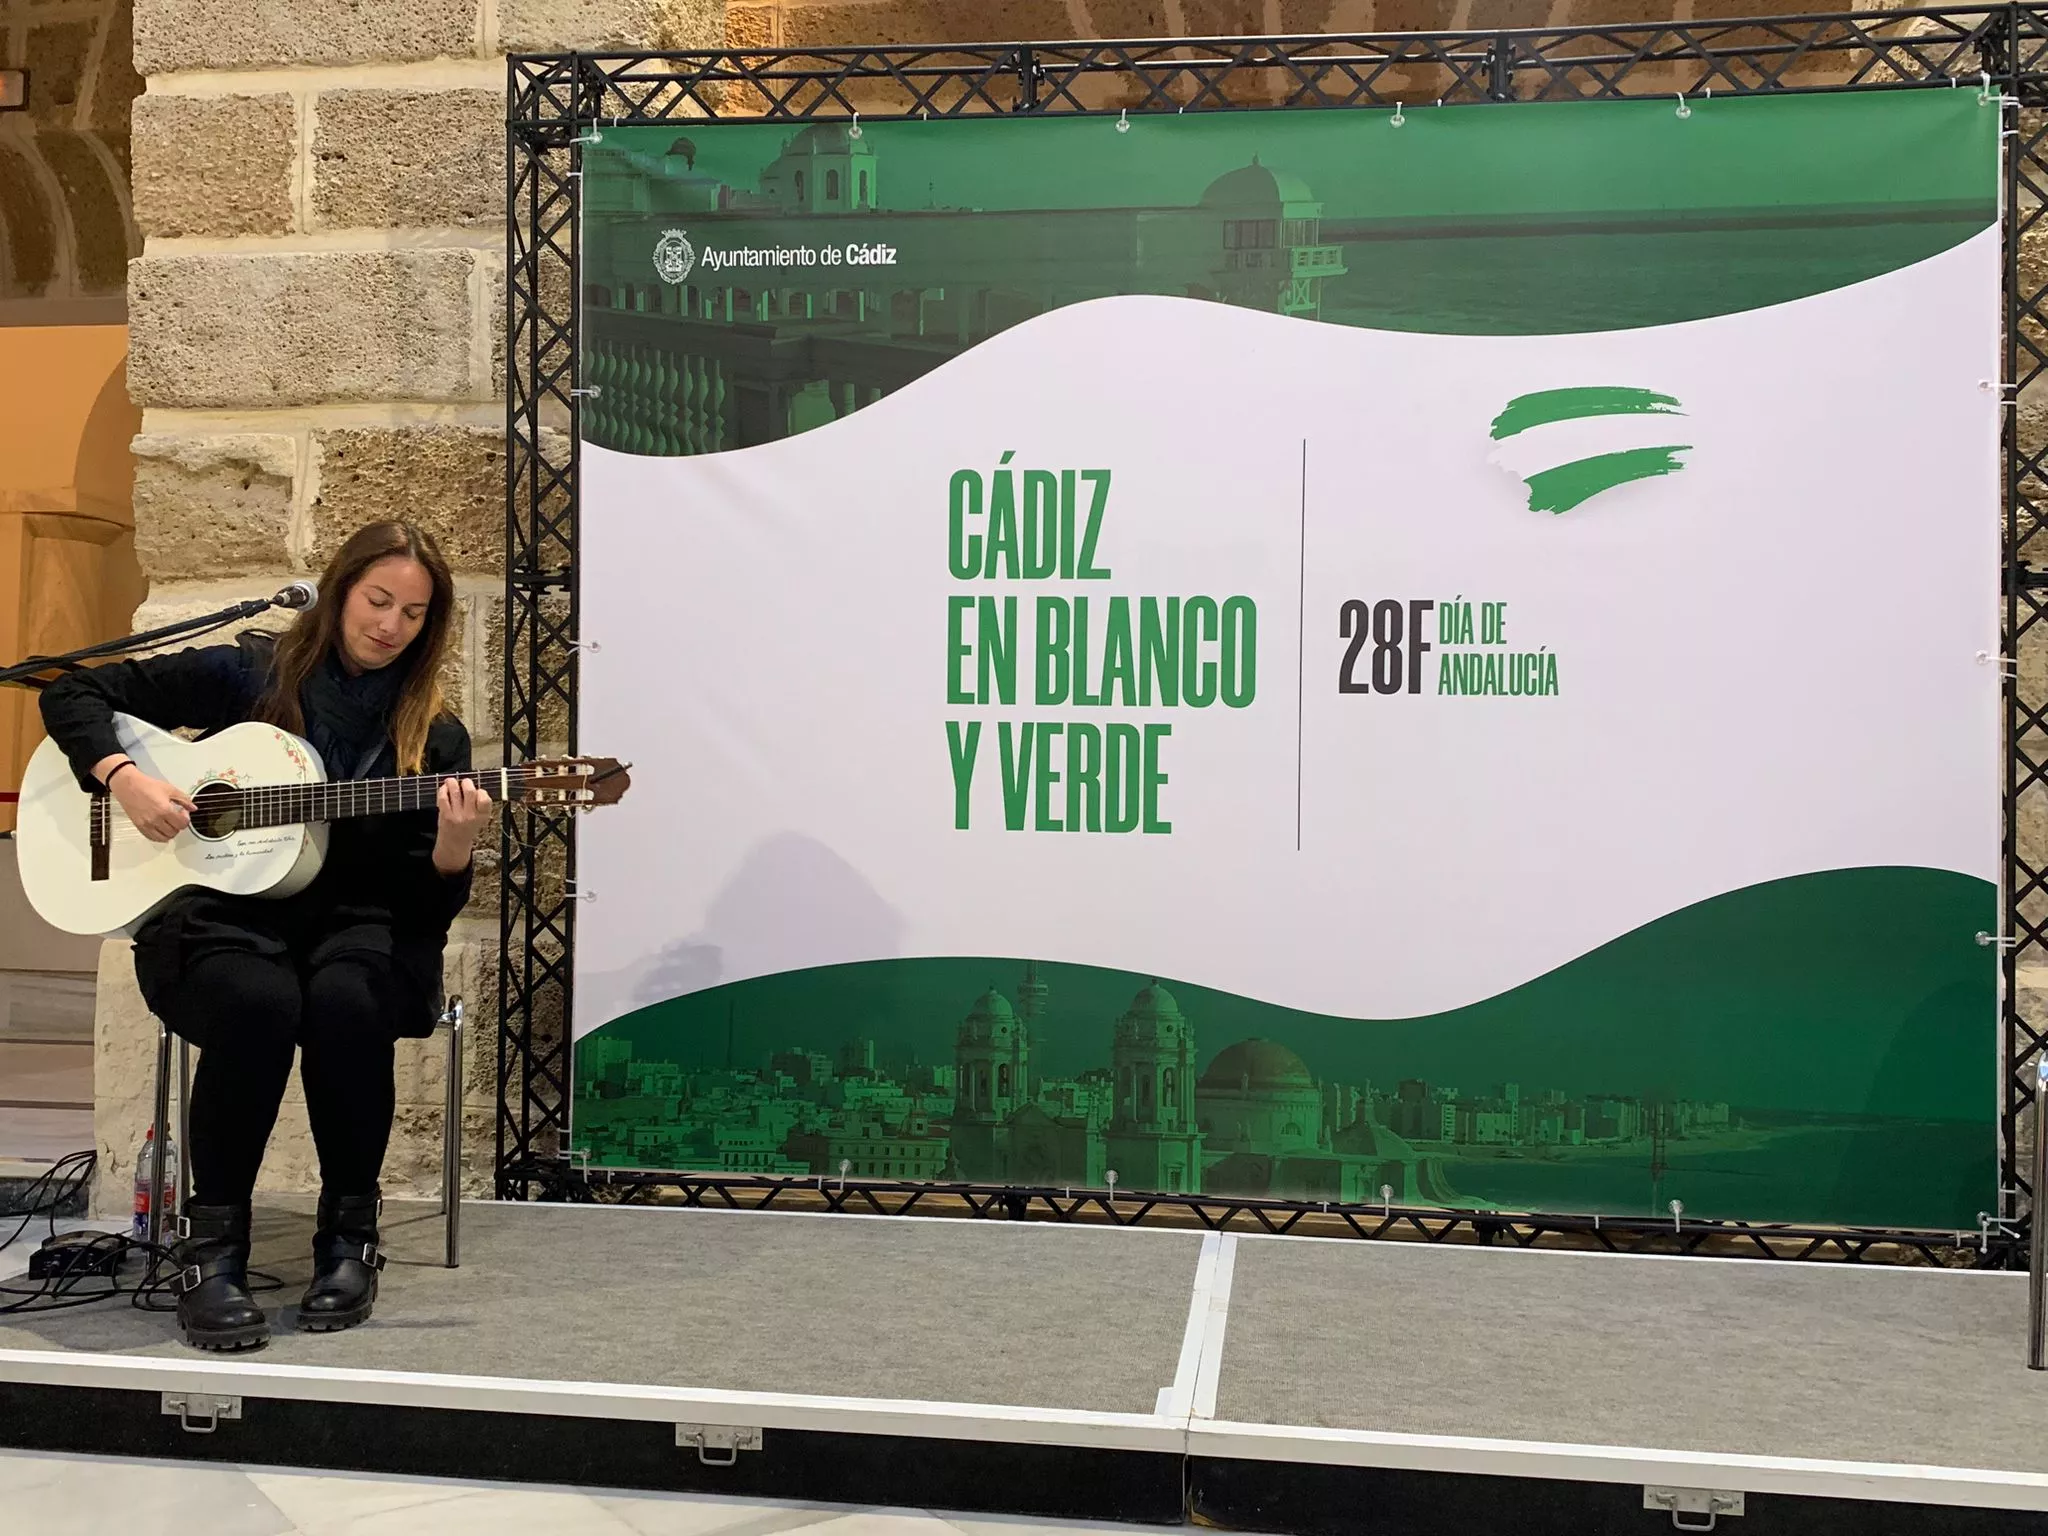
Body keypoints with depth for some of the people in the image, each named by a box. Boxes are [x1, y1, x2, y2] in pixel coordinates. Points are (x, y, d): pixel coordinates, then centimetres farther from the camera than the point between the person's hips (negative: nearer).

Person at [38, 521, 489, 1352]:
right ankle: (211, 1242, -19)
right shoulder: (246, 675, 3)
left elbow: (428, 909, 0)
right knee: (258, 1000, -36)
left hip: (355, 924, 1)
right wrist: (124, 777, -12)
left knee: (346, 1000, -35)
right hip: (220, 914, -1)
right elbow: (74, 695, 5)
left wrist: (453, 851, -22)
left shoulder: (434, 737, 5)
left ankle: (349, 1229, -15)